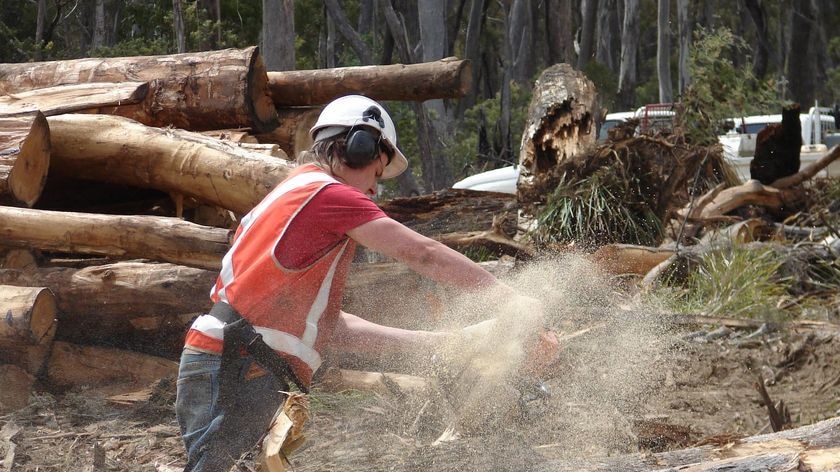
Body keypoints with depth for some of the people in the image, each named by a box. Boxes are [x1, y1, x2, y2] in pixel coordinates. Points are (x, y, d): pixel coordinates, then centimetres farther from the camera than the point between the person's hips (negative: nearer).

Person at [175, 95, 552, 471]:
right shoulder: (328, 192, -5)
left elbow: (329, 325, 19)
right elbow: (420, 253, -8)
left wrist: (436, 343, 16)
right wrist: (506, 295, 0)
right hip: (233, 372, -10)